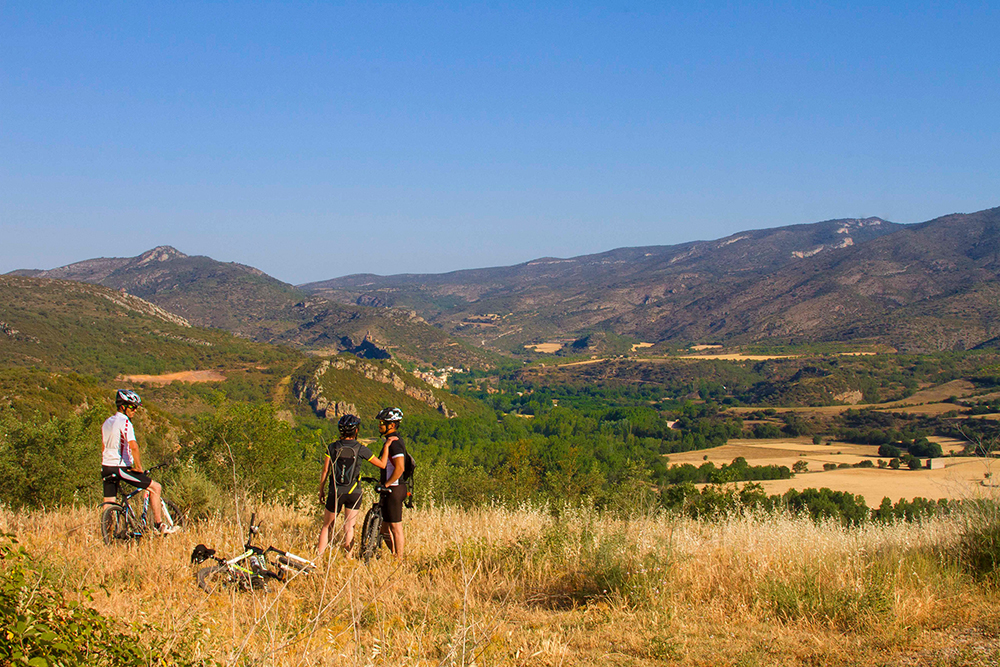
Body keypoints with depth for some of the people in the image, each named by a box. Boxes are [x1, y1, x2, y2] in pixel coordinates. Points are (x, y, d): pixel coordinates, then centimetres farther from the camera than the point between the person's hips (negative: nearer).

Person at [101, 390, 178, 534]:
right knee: (155, 487, -1)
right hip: (121, 468, -9)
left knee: (109, 505, 12)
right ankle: (159, 525, -1)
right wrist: (139, 467, -14)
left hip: (106, 468, 9)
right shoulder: (124, 422, -12)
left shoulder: (107, 422, 16)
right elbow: (133, 446, -22)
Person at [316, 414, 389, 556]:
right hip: (354, 493, -1)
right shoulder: (361, 449, -7)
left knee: (327, 526, 13)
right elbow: (382, 464, -1)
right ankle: (348, 558, 6)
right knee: (349, 527, 7)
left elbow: (325, 471, -2)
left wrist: (321, 491, 8)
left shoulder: (332, 447, -4)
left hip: (335, 492, 1)